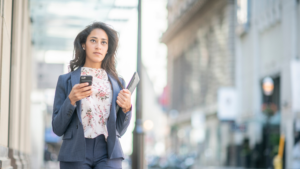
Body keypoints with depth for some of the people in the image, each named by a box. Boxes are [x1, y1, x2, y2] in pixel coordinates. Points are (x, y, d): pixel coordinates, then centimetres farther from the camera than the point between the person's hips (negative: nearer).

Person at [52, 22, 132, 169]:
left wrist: (126, 108, -5)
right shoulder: (66, 80, 9)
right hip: (76, 153, -1)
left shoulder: (117, 83, 14)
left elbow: (119, 130, 13)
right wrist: (71, 100, -11)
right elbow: (57, 129, 4)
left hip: (108, 153, 1)